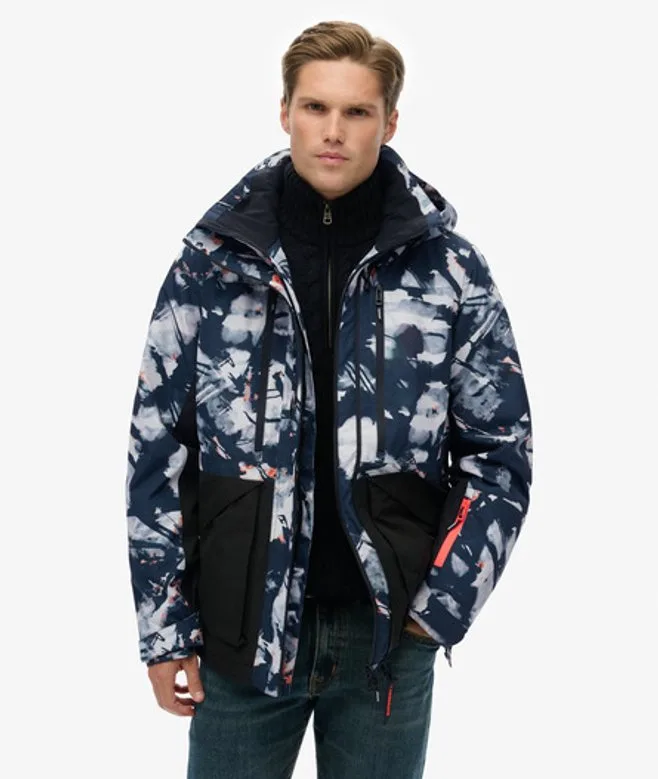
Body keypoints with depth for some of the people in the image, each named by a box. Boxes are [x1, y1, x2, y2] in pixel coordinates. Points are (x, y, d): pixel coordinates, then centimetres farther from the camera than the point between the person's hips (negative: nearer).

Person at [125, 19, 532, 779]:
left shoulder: (449, 269, -3)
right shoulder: (212, 261, -3)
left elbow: (499, 446, 2)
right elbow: (158, 450, 0)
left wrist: (444, 603, -6)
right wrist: (164, 628, -1)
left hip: (388, 632, 0)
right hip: (241, 630, 0)